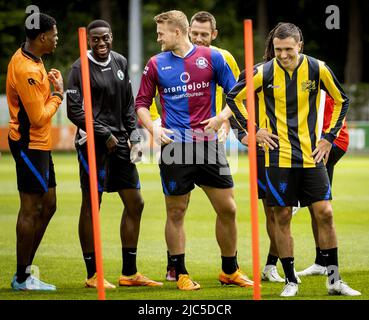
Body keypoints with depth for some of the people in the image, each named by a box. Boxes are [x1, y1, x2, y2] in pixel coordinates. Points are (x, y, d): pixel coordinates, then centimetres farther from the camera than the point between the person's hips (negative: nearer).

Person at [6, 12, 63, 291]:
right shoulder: (26, 69, -22)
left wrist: (48, 83, 4)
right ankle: (23, 278, 3)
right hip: (30, 144, -10)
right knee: (31, 209, -5)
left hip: (38, 144, 10)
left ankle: (24, 272, 19)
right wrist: (58, 94, -7)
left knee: (48, 205, 13)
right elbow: (39, 117, -21)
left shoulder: (30, 59, 10)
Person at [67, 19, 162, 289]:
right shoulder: (81, 68, -8)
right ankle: (93, 275, 4)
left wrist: (134, 137, 7)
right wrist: (105, 135, -12)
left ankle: (130, 273, 15)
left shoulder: (120, 62, 12)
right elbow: (74, 110, -12)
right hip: (93, 143, -7)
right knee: (92, 205, -2)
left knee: (135, 203, 7)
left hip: (119, 142, 7)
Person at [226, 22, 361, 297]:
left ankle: (334, 280, 8)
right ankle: (291, 281, 11)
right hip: (279, 157, -1)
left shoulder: (317, 69, -3)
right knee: (282, 217, 1)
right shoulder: (264, 73, -6)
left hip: (311, 156, 1)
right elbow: (234, 96, 8)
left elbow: (341, 101, 11)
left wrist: (329, 137, 6)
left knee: (325, 214, -2)